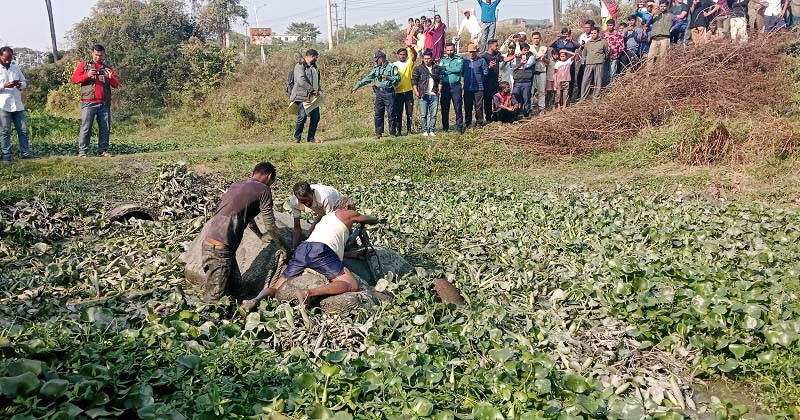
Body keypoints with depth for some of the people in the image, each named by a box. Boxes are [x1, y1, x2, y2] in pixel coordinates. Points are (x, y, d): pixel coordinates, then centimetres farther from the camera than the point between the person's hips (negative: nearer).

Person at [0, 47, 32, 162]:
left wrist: (20, 85, -7)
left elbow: (25, 82, 15)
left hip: (18, 104, 4)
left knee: (23, 130, 4)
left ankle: (25, 152, 11)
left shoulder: (15, 66, 11)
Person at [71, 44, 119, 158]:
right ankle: (82, 151, -5)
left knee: (105, 128, 1)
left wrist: (111, 77, -9)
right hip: (89, 103, -3)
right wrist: (87, 75, -12)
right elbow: (74, 79, 5)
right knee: (86, 128, -7)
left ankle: (103, 150, 7)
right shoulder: (83, 65, 15)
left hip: (105, 104, 3)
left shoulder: (108, 69, 20)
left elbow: (116, 85, 12)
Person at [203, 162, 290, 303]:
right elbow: (270, 226, 1)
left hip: (211, 242, 9)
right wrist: (286, 248, 16)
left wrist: (261, 236, 49)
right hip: (219, 249, -9)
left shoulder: (237, 184, 21)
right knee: (215, 299, -1)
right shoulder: (263, 190, -3)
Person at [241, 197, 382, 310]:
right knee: (352, 285, -10)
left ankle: (258, 298, -21)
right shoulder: (348, 214, 20)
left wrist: (354, 255, 39)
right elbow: (374, 220, 35)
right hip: (320, 250, -7)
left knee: (278, 288, 13)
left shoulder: (325, 217, 38)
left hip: (302, 249, 7)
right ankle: (309, 293, -29)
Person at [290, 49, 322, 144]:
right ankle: (297, 137, 4)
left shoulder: (314, 67, 20)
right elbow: (301, 80, -19)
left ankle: (311, 138, 15)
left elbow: (317, 80, 27)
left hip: (313, 97, 8)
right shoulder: (300, 66, -7)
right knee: (302, 117, -11)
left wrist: (319, 91, 10)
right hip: (302, 96, -8)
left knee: (316, 117, 3)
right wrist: (312, 90, -17)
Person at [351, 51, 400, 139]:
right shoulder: (376, 68, 12)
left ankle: (392, 132, 7)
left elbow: (398, 78, -8)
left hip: (389, 92, -5)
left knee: (391, 113, -2)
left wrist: (388, 78, -23)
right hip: (379, 92, 5)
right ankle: (379, 132, 9)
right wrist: (357, 86, 10)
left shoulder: (392, 67, -4)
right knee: (378, 113, 3)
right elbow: (368, 78, 14)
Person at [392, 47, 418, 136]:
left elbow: (415, 55, -13)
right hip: (398, 92, -1)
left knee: (410, 112, 5)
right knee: (398, 113, 1)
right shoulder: (394, 65, 6)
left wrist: (411, 48, -31)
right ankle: (398, 130, 6)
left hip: (409, 91, 1)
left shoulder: (409, 63, 6)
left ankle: (409, 130, 13)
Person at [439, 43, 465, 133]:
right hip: (445, 86, 2)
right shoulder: (443, 60, 10)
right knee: (445, 107, 5)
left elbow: (458, 69, -12)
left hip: (456, 86, -2)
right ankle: (445, 127, 14)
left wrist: (446, 68, -6)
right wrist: (453, 70, -12)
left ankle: (460, 126, 4)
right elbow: (440, 71, -5)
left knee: (458, 106, -3)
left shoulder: (459, 59, 6)